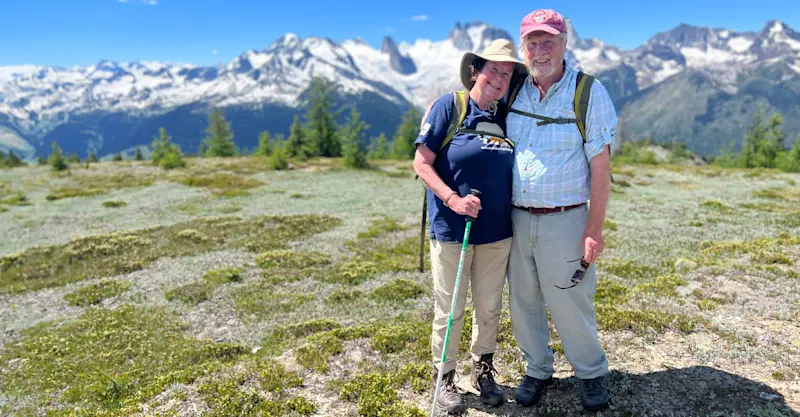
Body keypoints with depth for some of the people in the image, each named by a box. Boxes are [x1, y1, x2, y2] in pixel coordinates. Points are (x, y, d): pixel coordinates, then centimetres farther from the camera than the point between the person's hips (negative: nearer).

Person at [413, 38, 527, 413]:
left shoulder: (506, 119, 9)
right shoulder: (448, 106, -6)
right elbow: (422, 163, -9)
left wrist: (517, 218, 6)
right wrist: (452, 199, -22)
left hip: (497, 232, 5)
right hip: (451, 230, -5)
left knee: (489, 307, 15)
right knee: (449, 310, 7)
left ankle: (483, 371, 35)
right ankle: (445, 377, 26)